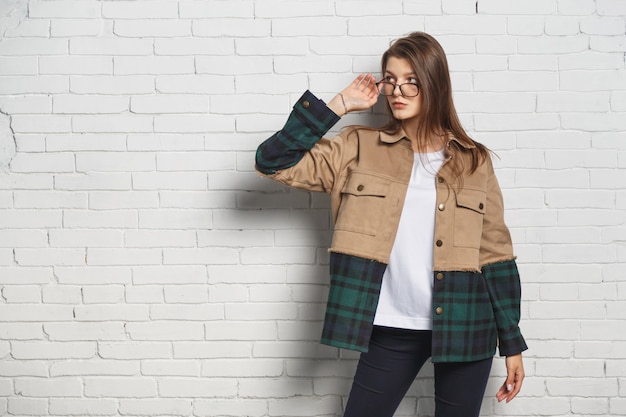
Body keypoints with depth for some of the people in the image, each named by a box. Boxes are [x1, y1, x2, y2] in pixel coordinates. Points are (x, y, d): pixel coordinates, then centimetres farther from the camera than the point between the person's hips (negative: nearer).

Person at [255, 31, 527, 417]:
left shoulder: (474, 160, 2)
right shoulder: (360, 148, 1)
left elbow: (496, 253, 3)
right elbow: (274, 162, -8)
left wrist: (512, 343, 3)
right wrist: (340, 106, -8)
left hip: (464, 327, 1)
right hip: (393, 328, 0)